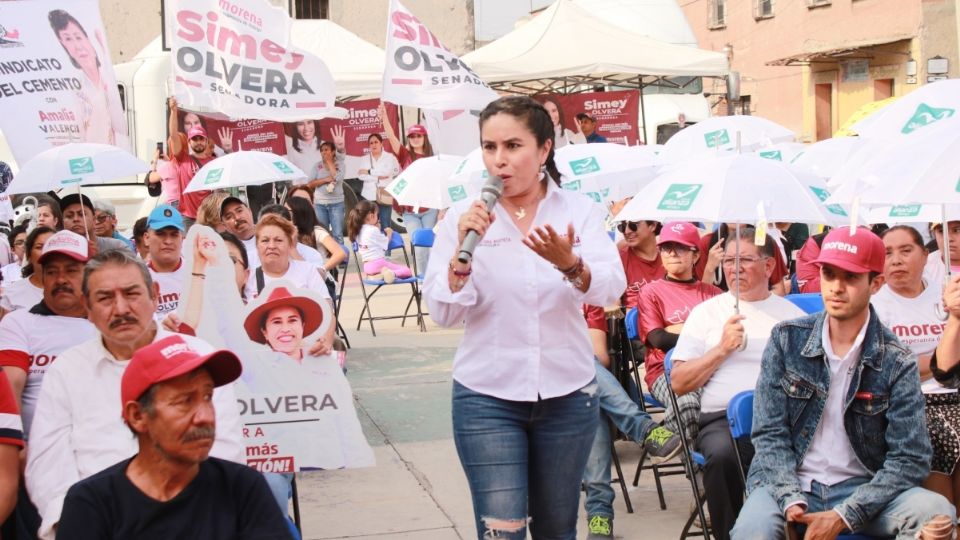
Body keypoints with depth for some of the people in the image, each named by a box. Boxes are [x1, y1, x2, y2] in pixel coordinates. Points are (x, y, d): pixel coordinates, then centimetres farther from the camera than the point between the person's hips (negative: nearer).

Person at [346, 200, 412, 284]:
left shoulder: (358, 230, 10)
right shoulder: (373, 230, -10)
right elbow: (385, 243, 2)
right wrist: (389, 233, 19)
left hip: (367, 266, 8)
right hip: (378, 262, -7)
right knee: (407, 271, -8)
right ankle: (392, 273, -34)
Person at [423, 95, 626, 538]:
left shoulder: (580, 211, -3)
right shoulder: (462, 216, -3)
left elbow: (610, 290, -18)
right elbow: (442, 313, -9)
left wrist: (568, 263, -38)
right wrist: (463, 250, -24)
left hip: (568, 394, 1)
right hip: (486, 397, -1)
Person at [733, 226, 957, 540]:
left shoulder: (897, 364, -3)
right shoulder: (786, 340, 1)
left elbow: (909, 459, -7)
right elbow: (770, 434, -2)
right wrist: (791, 500, -18)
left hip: (862, 488, 2)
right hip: (790, 482, -1)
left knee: (937, 513, -27)